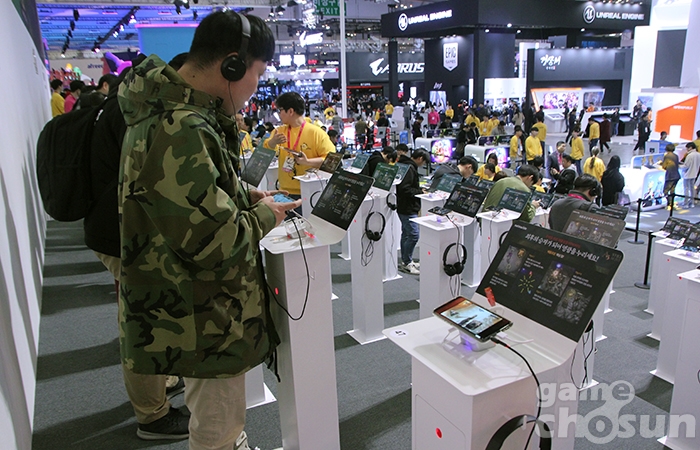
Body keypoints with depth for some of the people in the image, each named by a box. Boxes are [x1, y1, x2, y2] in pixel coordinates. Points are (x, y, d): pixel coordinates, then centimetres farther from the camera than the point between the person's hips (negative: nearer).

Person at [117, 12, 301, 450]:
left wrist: (244, 196, 4)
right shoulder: (182, 132, -30)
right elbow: (216, 245, -30)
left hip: (193, 310, 10)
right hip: (203, 322, -10)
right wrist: (264, 216, -11)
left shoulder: (169, 108, 5)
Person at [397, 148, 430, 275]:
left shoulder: (407, 165, 13)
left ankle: (405, 261, 25)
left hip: (406, 207, 11)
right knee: (413, 235, -7)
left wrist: (419, 189, 12)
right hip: (407, 208, -11)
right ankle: (406, 263, 1)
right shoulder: (409, 168, -19)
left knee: (406, 234, 16)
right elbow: (405, 189, -25)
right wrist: (420, 192, -15)